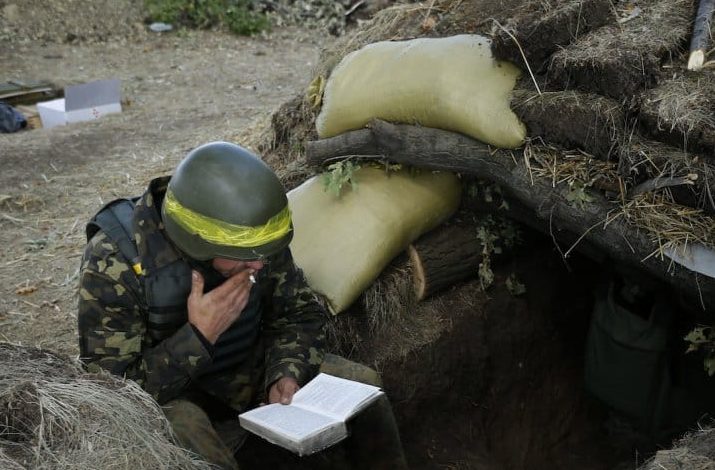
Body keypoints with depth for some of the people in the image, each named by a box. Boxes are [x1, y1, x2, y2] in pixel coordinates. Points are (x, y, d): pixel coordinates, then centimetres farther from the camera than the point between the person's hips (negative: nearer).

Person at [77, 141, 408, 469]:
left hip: (252, 368, 5)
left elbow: (300, 313, -3)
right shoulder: (114, 261, -28)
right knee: (180, 428, -38)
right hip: (171, 395, -4)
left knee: (362, 383, -5)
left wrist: (286, 373, -21)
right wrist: (199, 335, -34)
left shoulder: (249, 233, -17)